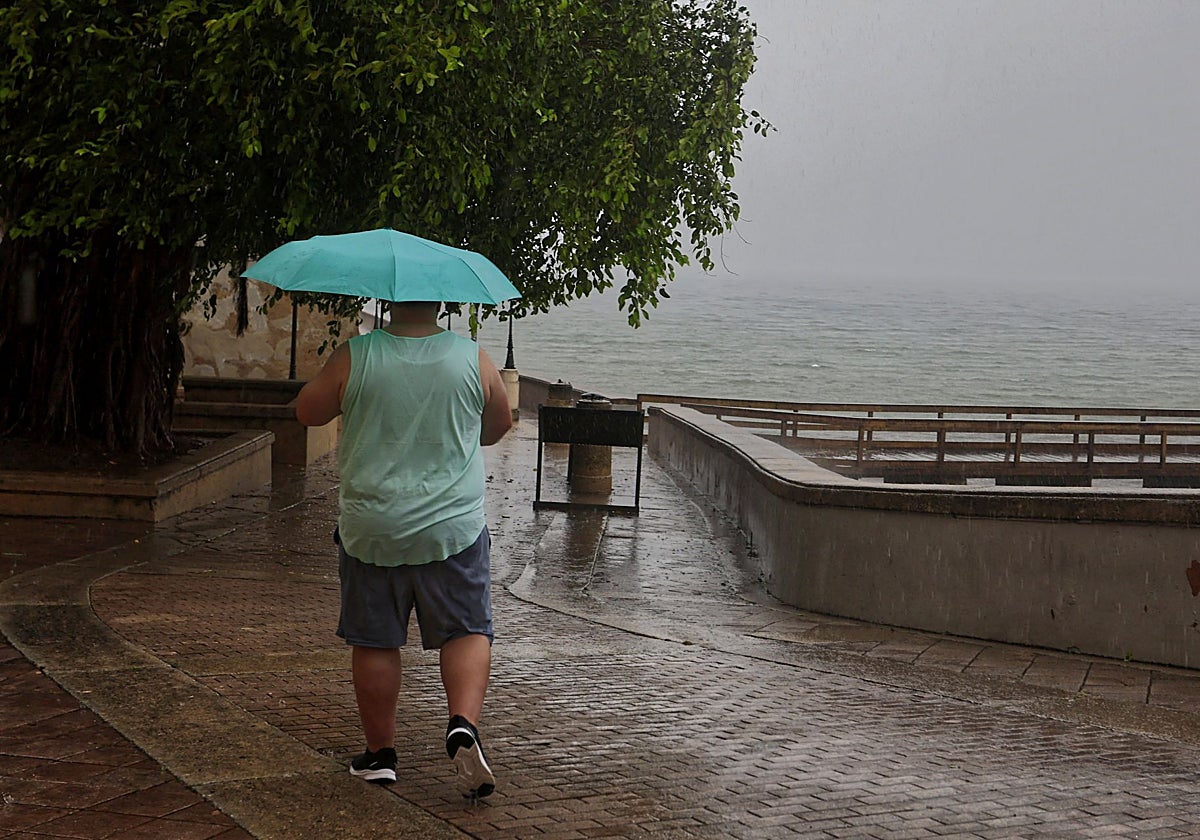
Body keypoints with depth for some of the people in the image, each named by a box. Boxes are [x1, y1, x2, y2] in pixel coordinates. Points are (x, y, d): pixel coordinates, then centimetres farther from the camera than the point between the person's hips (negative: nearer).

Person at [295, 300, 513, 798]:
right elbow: (500, 425, 12)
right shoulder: (473, 359, -4)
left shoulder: (353, 358, -9)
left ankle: (380, 754, 18)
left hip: (371, 528, 0)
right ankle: (463, 725, -12)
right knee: (467, 632, 10)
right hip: (453, 528, 0)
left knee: (374, 643, 11)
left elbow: (307, 412, 5)